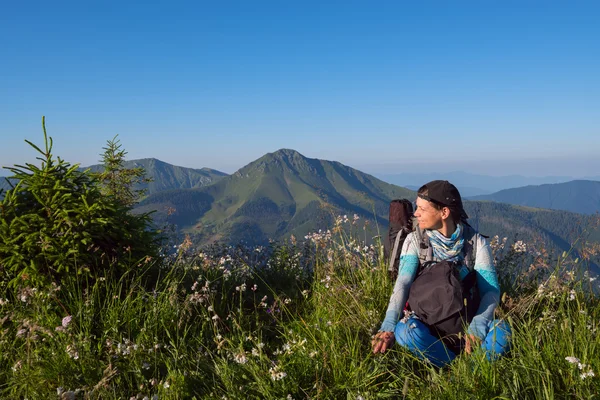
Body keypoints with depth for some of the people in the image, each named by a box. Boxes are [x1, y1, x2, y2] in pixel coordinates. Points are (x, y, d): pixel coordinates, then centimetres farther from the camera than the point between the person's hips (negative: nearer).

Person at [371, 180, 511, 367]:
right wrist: (388, 327, -36)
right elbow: (403, 284, -20)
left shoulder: (476, 242, -7)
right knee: (409, 331, -35)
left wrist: (477, 327, -32)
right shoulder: (415, 240, -8)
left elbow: (491, 290, -13)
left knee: (501, 332, -30)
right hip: (427, 322, 0)